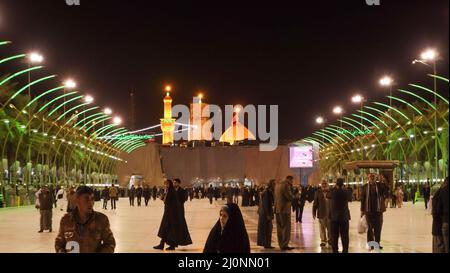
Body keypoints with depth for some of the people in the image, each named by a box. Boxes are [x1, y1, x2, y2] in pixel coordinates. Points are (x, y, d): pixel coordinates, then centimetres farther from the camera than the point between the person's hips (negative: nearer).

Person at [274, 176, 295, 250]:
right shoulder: (286, 185, -14)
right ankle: (284, 245, -5)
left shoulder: (278, 185, 13)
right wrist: (293, 196, 3)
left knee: (280, 228, 13)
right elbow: (290, 197, -19)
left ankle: (281, 244, 18)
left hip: (277, 209, 9)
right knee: (286, 228, -4)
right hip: (285, 209, -9)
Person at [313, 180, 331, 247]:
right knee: (322, 228, 4)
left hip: (330, 213, 0)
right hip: (321, 213, 0)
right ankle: (323, 241, 14)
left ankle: (330, 240, 21)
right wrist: (314, 213, 1)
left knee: (330, 228, 6)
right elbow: (315, 203, 4)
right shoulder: (318, 192, 2)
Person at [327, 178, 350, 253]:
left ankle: (335, 250, 6)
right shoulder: (346, 192, -8)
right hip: (344, 216, 1)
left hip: (334, 216, -1)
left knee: (334, 235, 5)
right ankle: (345, 250, 8)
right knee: (344, 235, 7)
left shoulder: (333, 192, -11)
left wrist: (335, 188, 10)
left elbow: (327, 195, 8)